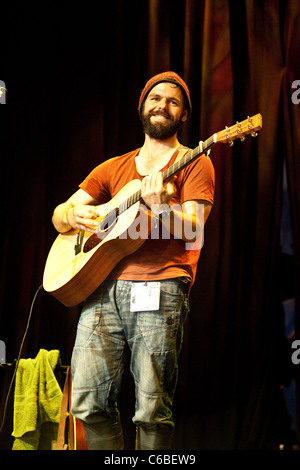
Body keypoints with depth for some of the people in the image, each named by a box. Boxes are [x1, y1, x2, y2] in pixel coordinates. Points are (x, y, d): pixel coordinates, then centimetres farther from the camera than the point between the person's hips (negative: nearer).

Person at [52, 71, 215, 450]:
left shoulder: (194, 164, 11)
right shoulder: (113, 168, 25)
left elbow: (192, 231, -2)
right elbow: (59, 214, 22)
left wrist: (162, 208, -23)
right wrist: (73, 214, -2)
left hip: (160, 287, -4)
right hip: (104, 284, 4)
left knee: (152, 409, -10)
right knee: (89, 401, -4)